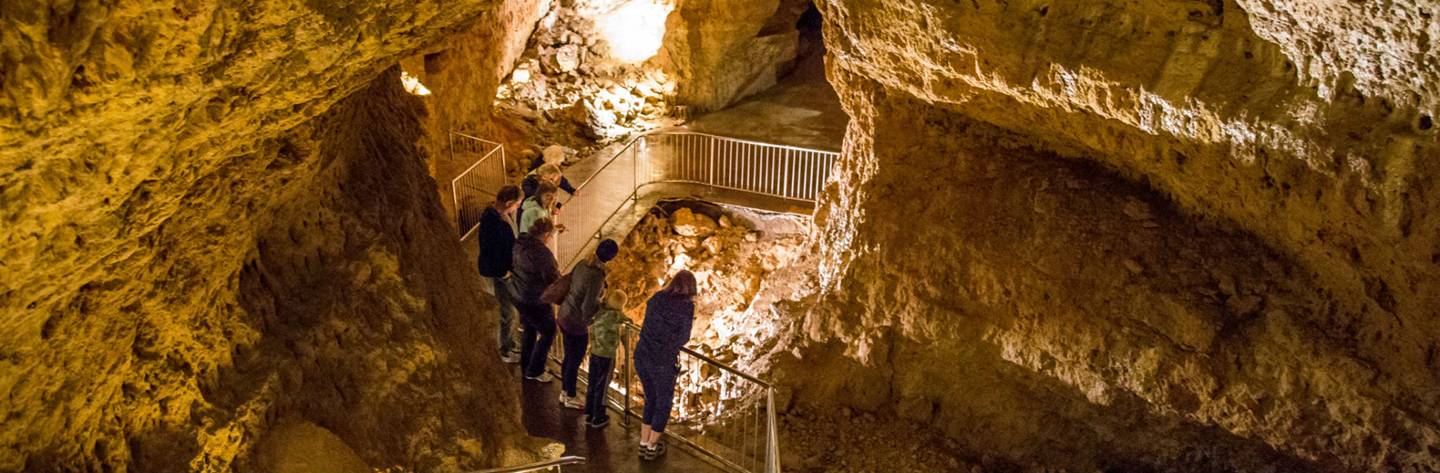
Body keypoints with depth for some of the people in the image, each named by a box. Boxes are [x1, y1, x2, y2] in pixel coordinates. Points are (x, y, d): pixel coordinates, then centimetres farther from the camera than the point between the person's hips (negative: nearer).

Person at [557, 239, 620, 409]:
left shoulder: (583, 264, -8)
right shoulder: (597, 277, -30)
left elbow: (567, 281, 7)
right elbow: (588, 308, -29)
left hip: (564, 314, 8)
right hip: (576, 323, -8)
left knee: (569, 357, 26)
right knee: (575, 361, 15)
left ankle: (564, 392, 43)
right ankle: (570, 398, 34)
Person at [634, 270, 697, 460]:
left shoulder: (656, 298, 7)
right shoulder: (686, 306, -9)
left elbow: (648, 327, 13)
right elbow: (683, 338, -6)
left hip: (641, 356, 5)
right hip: (662, 363, -5)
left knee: (650, 399, 26)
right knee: (664, 404, 18)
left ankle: (643, 444, 32)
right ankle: (652, 447, 27)